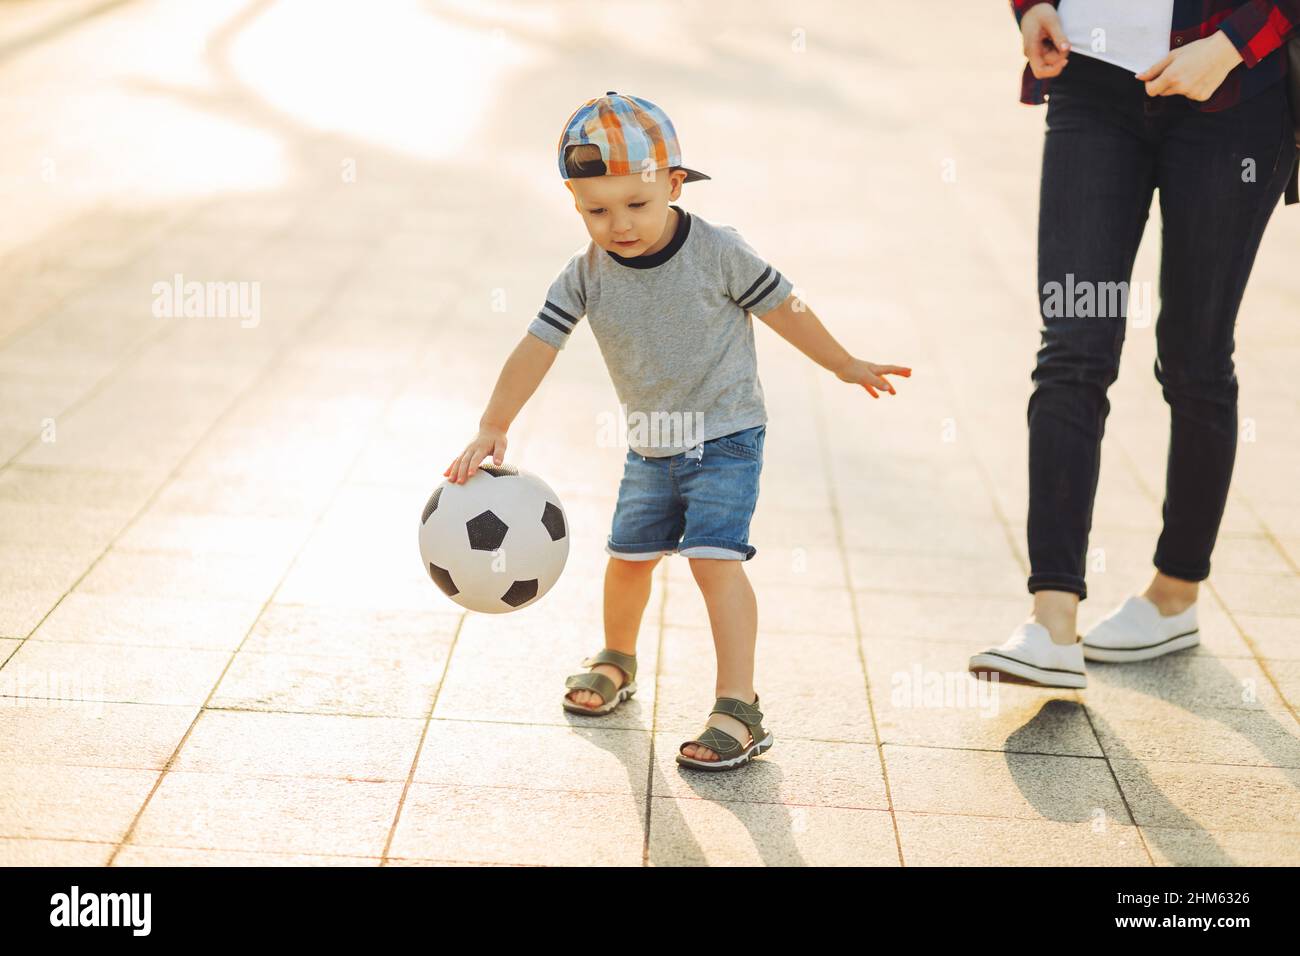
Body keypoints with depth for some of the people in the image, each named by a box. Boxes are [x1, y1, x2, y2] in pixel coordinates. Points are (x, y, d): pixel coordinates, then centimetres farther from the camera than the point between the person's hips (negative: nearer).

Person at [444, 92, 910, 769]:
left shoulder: (717, 252, -18)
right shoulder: (585, 275, -10)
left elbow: (782, 308, -6)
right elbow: (537, 347, -11)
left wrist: (845, 366, 6)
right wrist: (492, 428, -19)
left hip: (725, 436, -5)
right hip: (650, 443, 5)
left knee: (714, 556, -17)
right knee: (628, 554, 16)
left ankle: (738, 708, -14)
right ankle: (616, 661, 44)